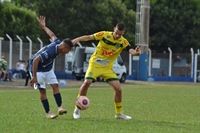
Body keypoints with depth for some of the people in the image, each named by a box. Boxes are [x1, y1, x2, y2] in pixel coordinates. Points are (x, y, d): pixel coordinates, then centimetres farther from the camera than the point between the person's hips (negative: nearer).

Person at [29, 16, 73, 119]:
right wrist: (34, 77, -38)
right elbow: (36, 60, -39)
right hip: (37, 69, -8)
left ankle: (60, 108, -10)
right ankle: (48, 113, -5)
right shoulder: (50, 51, -36)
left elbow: (52, 35, 9)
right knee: (42, 90, -9)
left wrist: (43, 26, 28)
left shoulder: (57, 43, -10)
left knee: (55, 85, -5)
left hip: (47, 69, 8)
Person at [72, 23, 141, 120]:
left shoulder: (123, 42, -7)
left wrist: (136, 52, -47)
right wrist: (77, 39, -22)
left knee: (118, 89, -5)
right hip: (95, 64, -3)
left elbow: (131, 50, -23)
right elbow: (89, 37, -6)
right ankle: (77, 109, -7)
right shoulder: (104, 35, -11)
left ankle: (119, 113, 15)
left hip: (107, 68, 3)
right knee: (87, 82, -23)